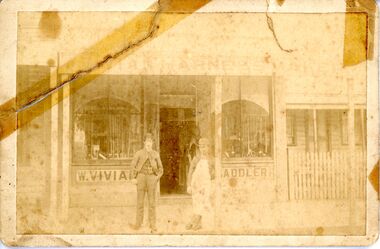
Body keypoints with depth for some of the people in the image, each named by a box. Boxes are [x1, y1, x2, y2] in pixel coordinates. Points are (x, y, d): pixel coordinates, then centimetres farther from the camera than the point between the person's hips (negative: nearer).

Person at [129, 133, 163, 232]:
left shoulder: (156, 154, 7)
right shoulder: (139, 153, 3)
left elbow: (160, 168, 12)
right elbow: (133, 166, 3)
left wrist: (157, 177, -1)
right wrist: (135, 178, -4)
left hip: (152, 178, 1)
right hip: (141, 177, -1)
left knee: (152, 202, 0)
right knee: (140, 201, 1)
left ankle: (152, 225, 4)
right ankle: (138, 224, 6)